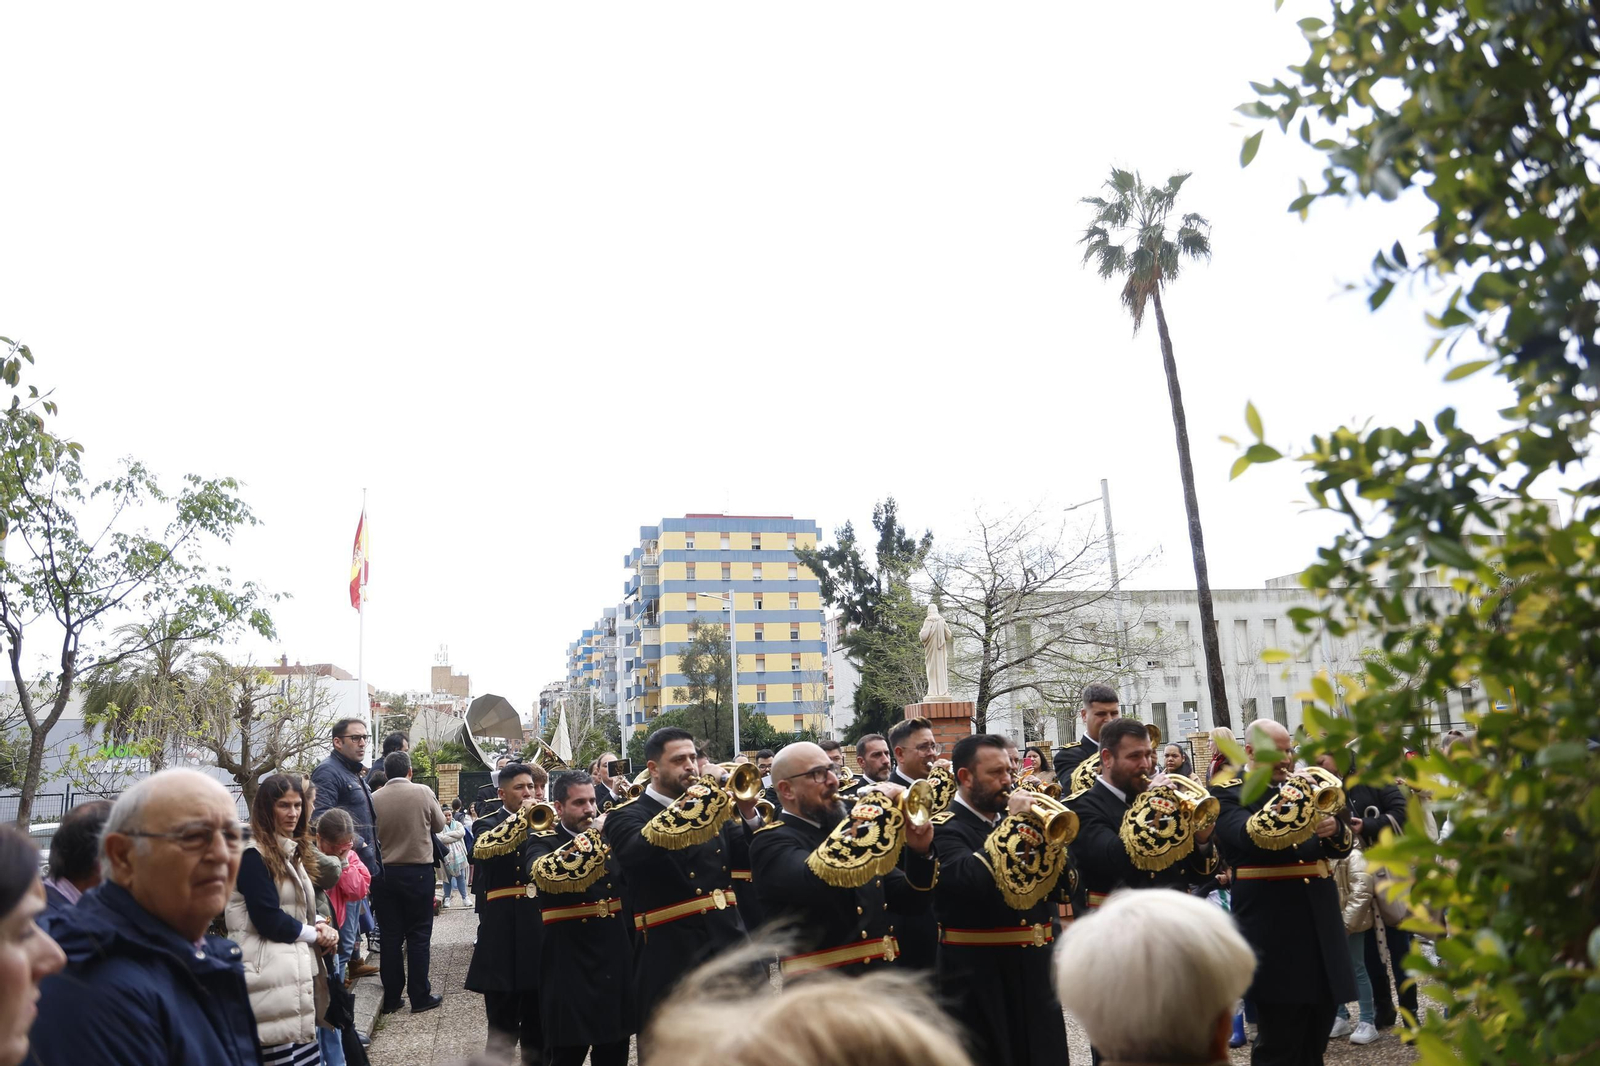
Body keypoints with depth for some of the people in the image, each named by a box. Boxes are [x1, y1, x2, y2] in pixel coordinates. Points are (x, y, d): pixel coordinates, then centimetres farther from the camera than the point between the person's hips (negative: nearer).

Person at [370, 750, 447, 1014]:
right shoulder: (423, 792, -10)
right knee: (418, 935, 6)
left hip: (383, 872, 2)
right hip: (418, 871, -2)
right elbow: (439, 824, 3)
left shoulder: (374, 798, -5)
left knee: (389, 936, 10)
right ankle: (420, 997, 10)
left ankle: (391, 998, 16)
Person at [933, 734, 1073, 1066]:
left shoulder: (1013, 820, 10)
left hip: (1036, 970, 7)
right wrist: (1013, 822, -21)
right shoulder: (944, 829, -10)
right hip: (980, 977, -6)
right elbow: (973, 879, -30)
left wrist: (1049, 832, -9)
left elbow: (1062, 884, 8)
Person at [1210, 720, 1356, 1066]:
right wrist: (1288, 797, -29)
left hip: (1321, 926, 6)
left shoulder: (1301, 788, 15)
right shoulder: (1227, 793, -3)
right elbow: (1246, 835, -23)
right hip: (1274, 931, -6)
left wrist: (1335, 830, -11)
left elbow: (1343, 845, 12)